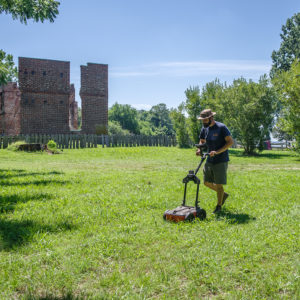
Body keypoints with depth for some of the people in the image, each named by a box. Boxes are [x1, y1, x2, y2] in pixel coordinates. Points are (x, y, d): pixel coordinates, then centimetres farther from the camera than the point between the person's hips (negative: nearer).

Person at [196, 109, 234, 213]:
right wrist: (199, 149, -3)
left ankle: (219, 206, 13)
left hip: (221, 160, -7)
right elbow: (202, 141, 20)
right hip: (209, 160, 7)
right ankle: (223, 194, 32)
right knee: (207, 182, 9)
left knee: (218, 184, -4)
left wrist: (218, 152, -23)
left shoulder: (221, 127, -14)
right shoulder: (204, 129, 5)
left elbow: (230, 141, -15)